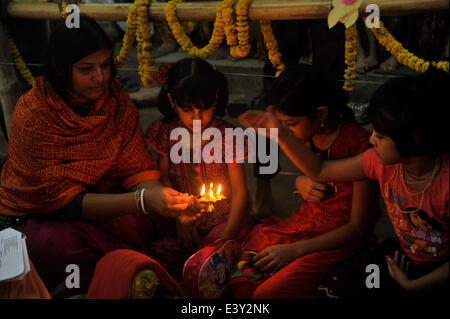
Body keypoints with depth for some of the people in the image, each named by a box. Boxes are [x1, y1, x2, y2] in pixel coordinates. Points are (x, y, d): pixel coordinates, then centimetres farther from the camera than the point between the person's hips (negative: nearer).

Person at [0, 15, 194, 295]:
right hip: (33, 217, -4)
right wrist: (142, 200, -37)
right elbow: (63, 199, -25)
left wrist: (160, 195, -30)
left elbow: (137, 168, -6)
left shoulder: (117, 100, -7)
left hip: (95, 208, 5)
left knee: (141, 223, -26)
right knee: (60, 243, -37)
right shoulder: (34, 113, -22)